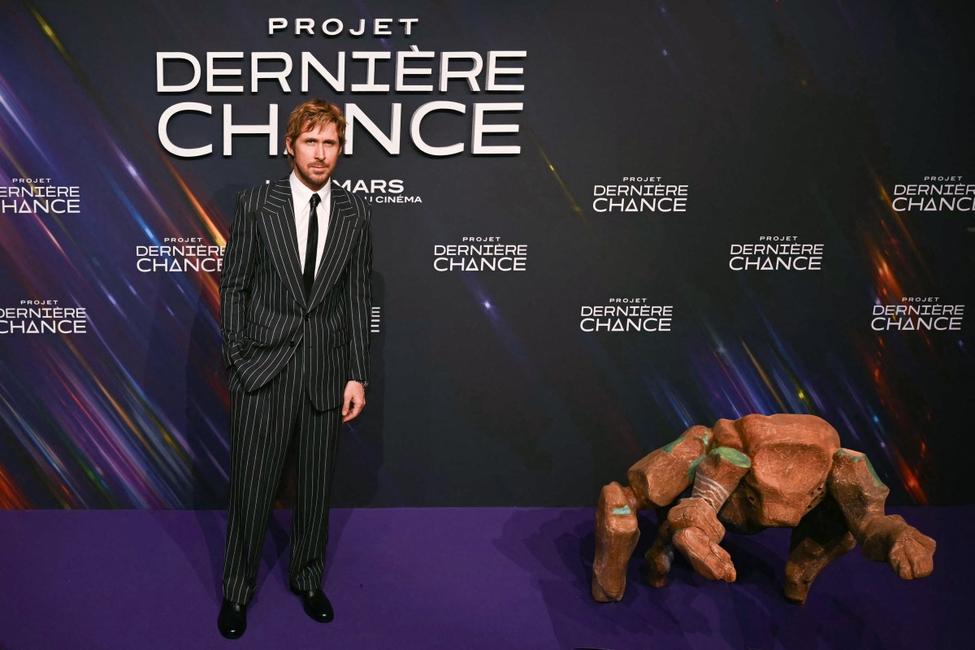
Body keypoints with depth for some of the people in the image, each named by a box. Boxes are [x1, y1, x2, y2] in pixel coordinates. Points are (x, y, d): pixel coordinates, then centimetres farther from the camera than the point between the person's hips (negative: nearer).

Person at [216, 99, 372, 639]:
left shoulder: (354, 213, 2)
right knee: (251, 487, 6)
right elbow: (233, 286, 0)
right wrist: (236, 360, -4)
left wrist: (357, 375, 1)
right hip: (263, 370, -2)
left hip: (327, 371, 2)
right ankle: (237, 590, 27)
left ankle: (308, 578, 35)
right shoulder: (256, 204, -3)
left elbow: (357, 297, 4)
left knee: (316, 485, 14)